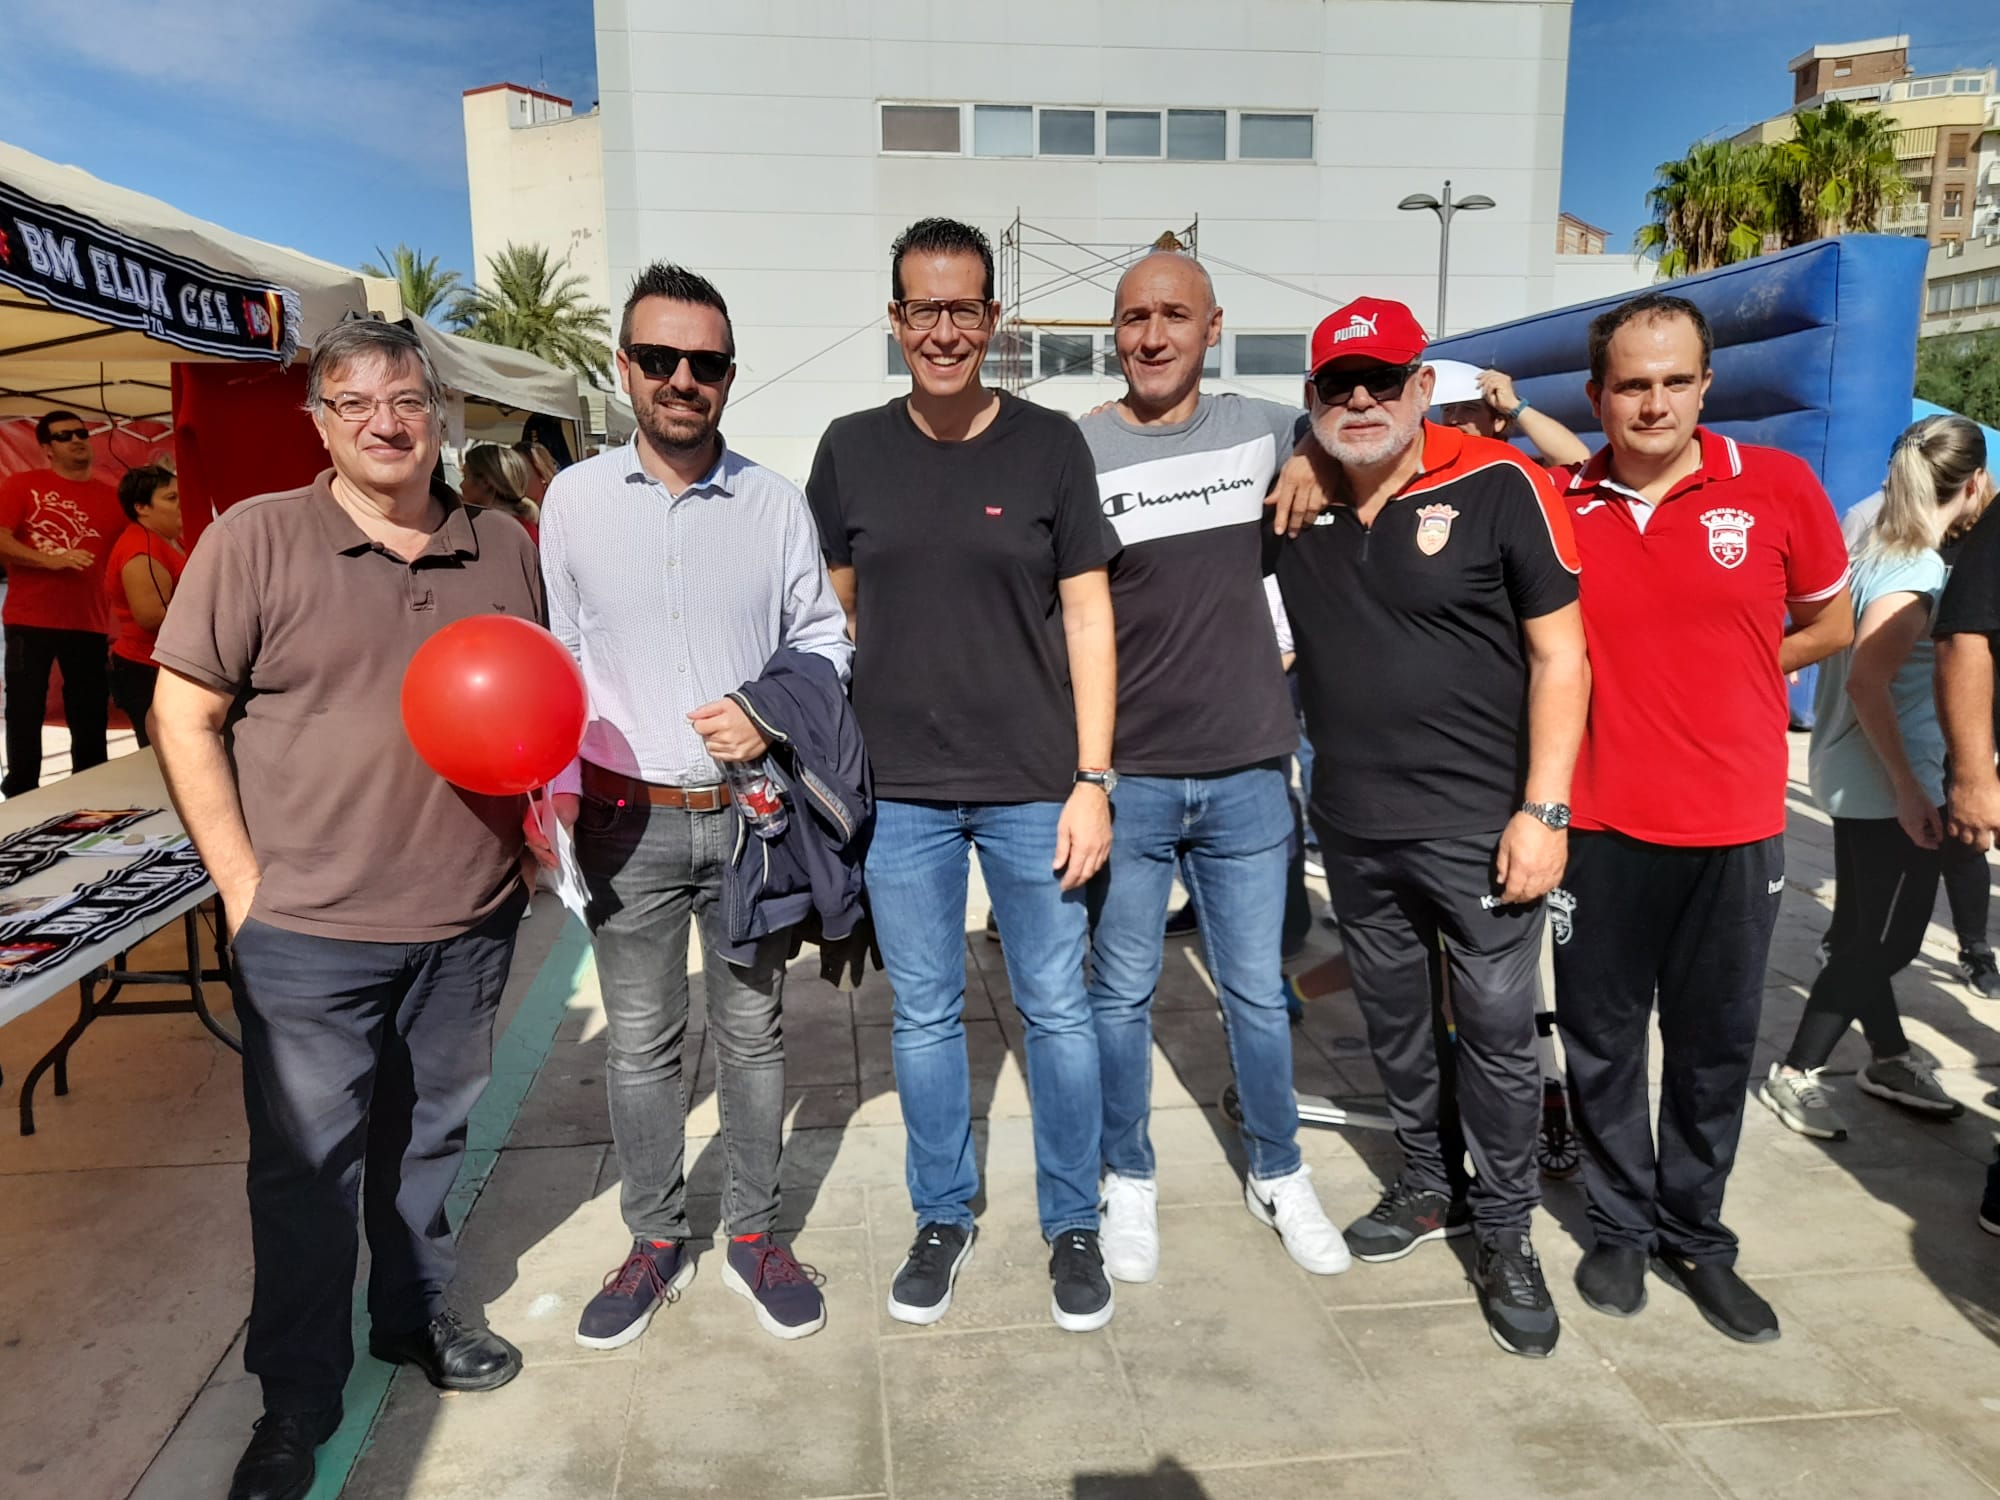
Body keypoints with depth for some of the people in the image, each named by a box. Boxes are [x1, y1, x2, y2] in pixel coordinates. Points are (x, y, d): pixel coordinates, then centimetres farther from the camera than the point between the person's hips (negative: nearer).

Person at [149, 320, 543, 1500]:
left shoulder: (503, 547, 5)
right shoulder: (256, 538, -6)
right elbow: (184, 715, -5)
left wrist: (530, 828, -3)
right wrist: (243, 886, -10)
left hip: (471, 919, 4)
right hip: (309, 928, -3)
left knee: (432, 1136, 19)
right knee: (307, 1167, 8)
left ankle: (419, 1313, 41)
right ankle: (297, 1405, 26)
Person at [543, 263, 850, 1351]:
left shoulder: (775, 503, 0)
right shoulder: (574, 498, 1)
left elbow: (824, 639, 6)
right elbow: (558, 660, 7)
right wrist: (556, 790, -2)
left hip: (751, 813, 0)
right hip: (627, 816, 0)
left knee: (752, 1033, 11)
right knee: (640, 1043, 10)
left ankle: (753, 1236, 28)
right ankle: (654, 1243, 28)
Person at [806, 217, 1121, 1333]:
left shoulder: (1051, 445, -1)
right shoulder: (851, 450, 4)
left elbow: (1087, 616, -1)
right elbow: (832, 611, 10)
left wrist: (1092, 781, -6)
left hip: (1035, 787, -1)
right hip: (902, 792, 2)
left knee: (1059, 1012, 8)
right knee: (925, 1018, 13)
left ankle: (1075, 1224, 28)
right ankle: (945, 1219, 32)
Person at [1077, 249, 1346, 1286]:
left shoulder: (1262, 432, 5)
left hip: (1248, 774, 2)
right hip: (1124, 777, -2)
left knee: (1256, 991, 14)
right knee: (1121, 994, 10)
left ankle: (1278, 1176, 33)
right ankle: (1129, 1182, 30)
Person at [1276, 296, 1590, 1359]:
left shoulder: (1500, 486, -9)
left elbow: (1558, 656, -8)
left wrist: (1544, 810, -12)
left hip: (1478, 823, -4)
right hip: (1352, 826, 5)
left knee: (1497, 1031, 5)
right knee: (1394, 1022, 18)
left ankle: (1505, 1236, 25)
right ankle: (1430, 1186, 40)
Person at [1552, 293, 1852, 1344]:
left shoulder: (1777, 486, -3)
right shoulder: (1555, 497, -4)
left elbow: (1832, 624, 9)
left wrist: (1716, 674, 4)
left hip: (1735, 825, 1)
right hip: (1598, 822, 0)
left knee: (1715, 1045, 13)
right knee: (1602, 1039, 11)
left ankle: (1696, 1237, 33)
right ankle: (1623, 1227, 32)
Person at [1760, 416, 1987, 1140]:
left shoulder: (1868, 545, 5)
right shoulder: (1919, 572, -20)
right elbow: (1868, 681, -28)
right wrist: (1910, 791, -25)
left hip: (1855, 779, 9)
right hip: (1891, 787, -9)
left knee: (1864, 932, 18)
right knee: (1884, 940, 3)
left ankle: (1891, 1058, 33)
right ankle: (1796, 1073, 11)